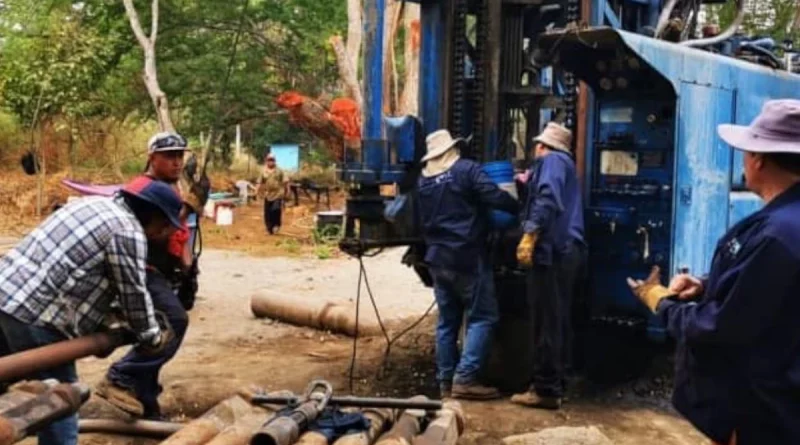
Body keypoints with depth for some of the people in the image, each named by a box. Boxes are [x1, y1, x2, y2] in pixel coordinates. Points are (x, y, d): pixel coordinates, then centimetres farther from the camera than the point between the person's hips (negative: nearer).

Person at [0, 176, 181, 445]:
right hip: (34, 313, -10)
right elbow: (133, 293, -7)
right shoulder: (128, 232, -12)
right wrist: (152, 339, 7)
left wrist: (102, 324, 28)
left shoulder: (98, 204, 18)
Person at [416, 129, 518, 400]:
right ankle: (465, 379, -9)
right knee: (482, 317, -2)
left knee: (447, 321, 11)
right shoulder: (466, 170, -7)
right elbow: (496, 198, -16)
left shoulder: (423, 180, 12)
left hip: (437, 259, 7)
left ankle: (446, 381, 12)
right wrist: (519, 207, -1)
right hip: (467, 257, -7)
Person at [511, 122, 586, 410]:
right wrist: (530, 183, 43)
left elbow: (547, 199, -19)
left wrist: (529, 235, -27)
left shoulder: (551, 160, -1)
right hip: (567, 250, 10)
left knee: (546, 322, -8)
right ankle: (556, 384, 19)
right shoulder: (565, 163, 27)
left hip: (552, 250, -10)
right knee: (559, 321, 12)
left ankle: (545, 390, -4)